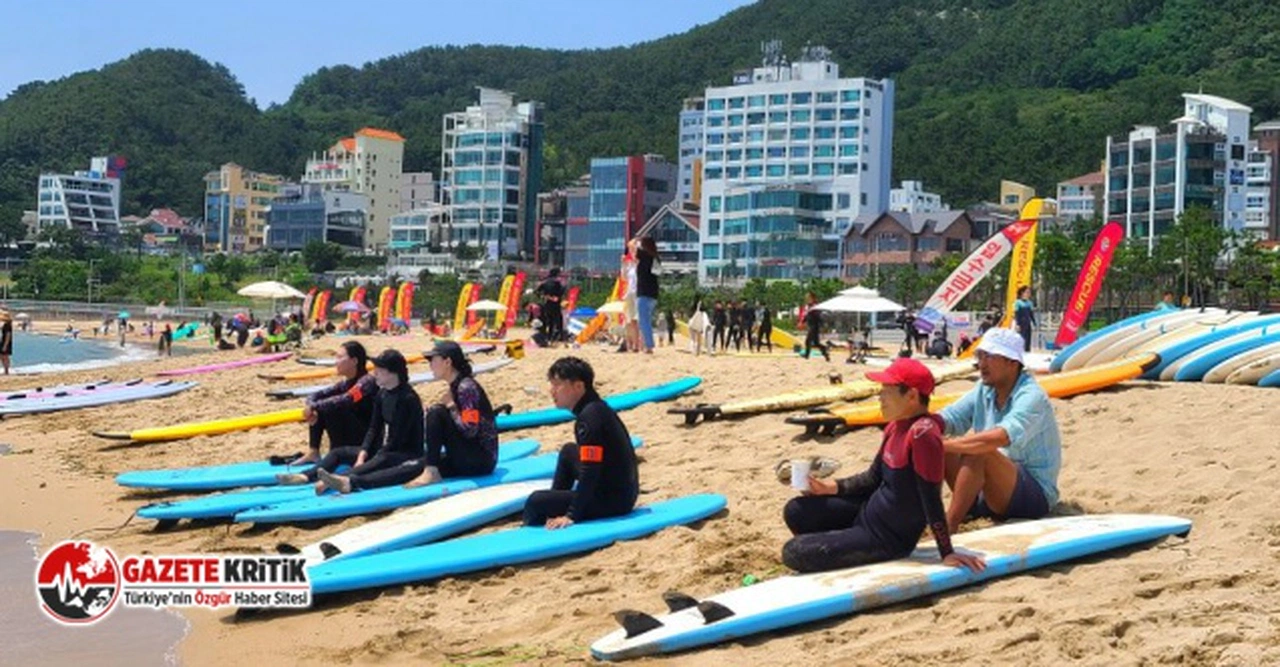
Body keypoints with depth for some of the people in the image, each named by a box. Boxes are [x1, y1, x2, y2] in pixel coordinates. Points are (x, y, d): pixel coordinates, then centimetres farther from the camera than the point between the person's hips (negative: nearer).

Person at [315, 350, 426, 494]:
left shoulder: (408, 399, -16)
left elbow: (397, 439, -19)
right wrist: (362, 455, -11)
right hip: (383, 450, 9)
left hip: (408, 454, -9)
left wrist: (370, 463, -22)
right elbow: (374, 428, 6)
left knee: (382, 461, -40)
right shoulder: (382, 394, 10)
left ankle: (350, 481, -65)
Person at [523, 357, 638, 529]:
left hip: (614, 499, -10)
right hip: (621, 489, 10)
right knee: (569, 452, 28)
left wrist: (571, 516, -21)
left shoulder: (590, 416, -20)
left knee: (536, 503, -12)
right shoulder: (597, 408, 10)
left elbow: (589, 474, -23)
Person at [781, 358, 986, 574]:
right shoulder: (896, 426, 2)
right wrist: (832, 487, 3)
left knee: (793, 553, -12)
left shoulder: (922, 433, -27)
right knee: (796, 511, 7)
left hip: (887, 539, -9)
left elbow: (931, 499, -24)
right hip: (868, 511, 9)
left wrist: (947, 553, -20)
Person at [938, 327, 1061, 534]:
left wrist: (945, 445, -39)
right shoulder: (984, 391, 6)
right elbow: (949, 417, -3)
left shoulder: (1031, 397, -19)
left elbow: (1001, 437, -36)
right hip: (990, 496, 8)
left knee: (980, 452, -33)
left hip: (1035, 495, -7)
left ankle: (948, 526, -28)